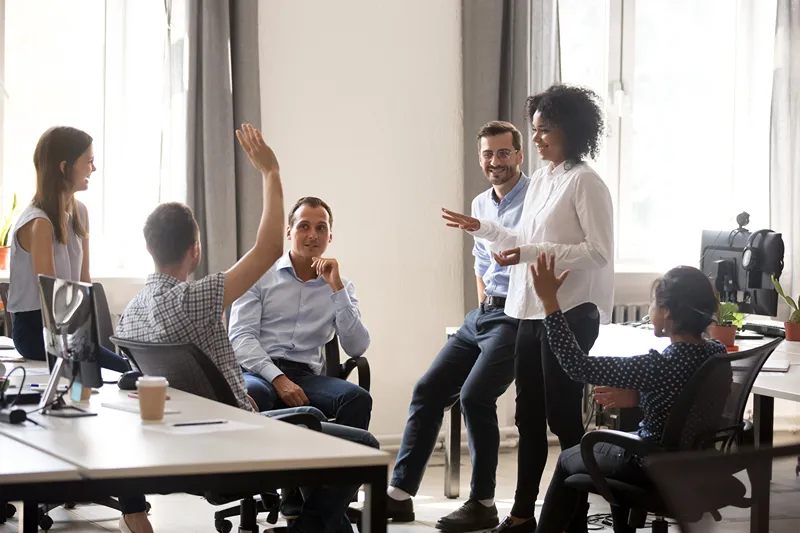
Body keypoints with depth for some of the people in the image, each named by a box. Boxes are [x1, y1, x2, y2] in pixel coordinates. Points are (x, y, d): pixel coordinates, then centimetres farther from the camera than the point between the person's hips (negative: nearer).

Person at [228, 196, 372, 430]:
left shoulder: (341, 287, 17)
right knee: (250, 394, -40)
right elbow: (240, 337, -2)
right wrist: (278, 379, -18)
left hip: (306, 376, 3)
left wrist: (336, 287, -3)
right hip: (260, 372, -2)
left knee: (358, 399, -29)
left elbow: (357, 349, 3)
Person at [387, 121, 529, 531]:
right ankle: (400, 493, 7)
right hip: (481, 313, 9)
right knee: (428, 391, 3)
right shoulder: (480, 204, 16)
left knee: (474, 396, -20)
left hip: (515, 317, -8)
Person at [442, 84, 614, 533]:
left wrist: (530, 254, -22)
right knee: (529, 414, 14)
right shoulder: (540, 180, 13)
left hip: (570, 313, -8)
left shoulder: (585, 182, -12)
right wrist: (482, 228, 19)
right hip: (532, 311, 8)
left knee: (563, 415, -2)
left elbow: (599, 252, -18)